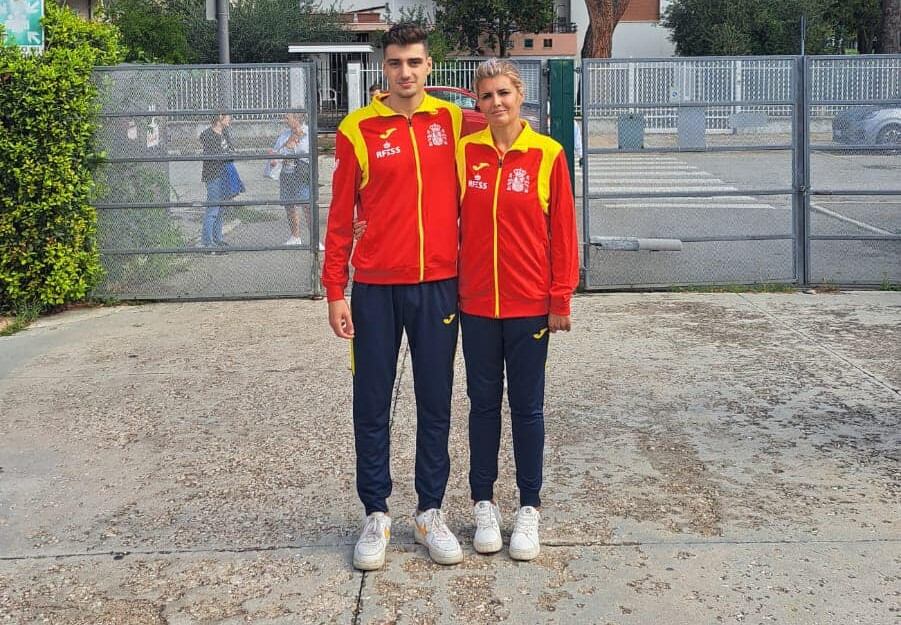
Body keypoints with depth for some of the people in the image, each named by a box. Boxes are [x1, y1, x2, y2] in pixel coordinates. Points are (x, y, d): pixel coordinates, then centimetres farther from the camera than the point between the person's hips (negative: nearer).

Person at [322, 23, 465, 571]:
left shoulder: (451, 120, 3)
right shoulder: (357, 130, -1)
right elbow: (341, 216, 0)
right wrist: (335, 291, -4)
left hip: (439, 285, 2)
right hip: (375, 288, -1)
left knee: (436, 405, 8)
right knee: (372, 406, 5)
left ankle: (432, 512, 21)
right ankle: (377, 514, 19)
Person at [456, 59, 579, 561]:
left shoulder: (547, 154, -3)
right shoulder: (465, 152, 2)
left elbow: (562, 230, -3)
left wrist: (561, 297, -5)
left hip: (529, 303, -2)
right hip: (476, 302, 2)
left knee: (527, 406, 8)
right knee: (483, 403, 11)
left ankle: (530, 509, 20)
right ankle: (485, 505, 24)